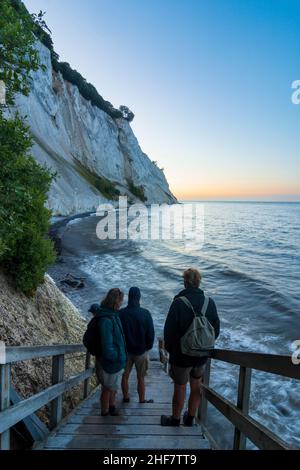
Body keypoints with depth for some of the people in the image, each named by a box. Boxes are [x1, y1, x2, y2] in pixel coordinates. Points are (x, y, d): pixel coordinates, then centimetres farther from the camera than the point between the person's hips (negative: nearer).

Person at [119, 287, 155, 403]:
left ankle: (126, 397, 32)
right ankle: (142, 400, 24)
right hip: (141, 350, -1)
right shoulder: (145, 314, -16)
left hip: (125, 350, 1)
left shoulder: (121, 313, -12)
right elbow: (151, 333, -10)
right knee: (141, 378, 13)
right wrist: (148, 347, 6)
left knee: (125, 376, 18)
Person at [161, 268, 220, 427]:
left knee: (179, 388, 14)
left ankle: (175, 421, 34)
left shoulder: (178, 303, -21)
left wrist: (170, 349, 1)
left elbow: (169, 330, -16)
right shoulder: (210, 303, -7)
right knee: (196, 387, 21)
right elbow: (216, 329, 3)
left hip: (181, 355, -4)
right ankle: (190, 419, 40)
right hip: (202, 355, 4)